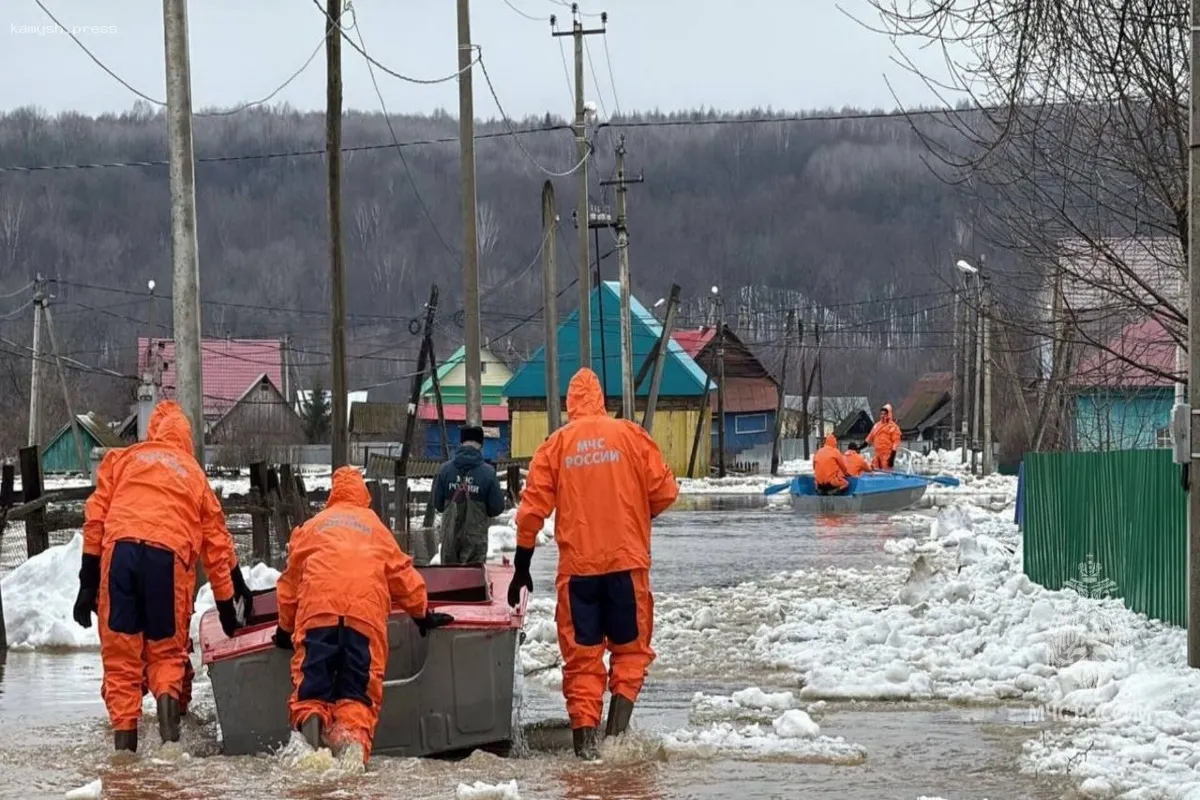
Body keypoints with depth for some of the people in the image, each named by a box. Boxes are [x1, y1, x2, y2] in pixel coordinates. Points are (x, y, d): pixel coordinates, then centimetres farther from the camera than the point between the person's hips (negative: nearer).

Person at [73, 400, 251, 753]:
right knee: (166, 650, 14)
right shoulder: (195, 475, 26)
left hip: (119, 550, 0)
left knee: (120, 654, 5)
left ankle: (124, 741, -4)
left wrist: (88, 581, 9)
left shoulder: (121, 459, 23)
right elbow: (217, 545, 26)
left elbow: (95, 517, 11)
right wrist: (228, 604, 31)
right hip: (170, 556, 0)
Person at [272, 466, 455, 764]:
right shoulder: (376, 527, 27)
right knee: (359, 687, -3)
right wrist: (423, 614, 43)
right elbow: (403, 575, 30)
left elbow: (290, 580, 27)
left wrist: (285, 628, 38)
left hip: (316, 609, 0)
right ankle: (353, 735, -30)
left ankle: (309, 717, -33)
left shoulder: (312, 527, 26)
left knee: (311, 683, -3)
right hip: (367, 613, 0)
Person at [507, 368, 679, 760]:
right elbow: (665, 492, -1)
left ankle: (585, 736, 0)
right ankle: (618, 724, -4)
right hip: (626, 561, -1)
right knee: (631, 647, 12)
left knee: (582, 655, 7)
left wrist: (521, 568, 9)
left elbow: (532, 509, 2)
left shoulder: (556, 445, 3)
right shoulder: (630, 436, 0)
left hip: (577, 566, 1)